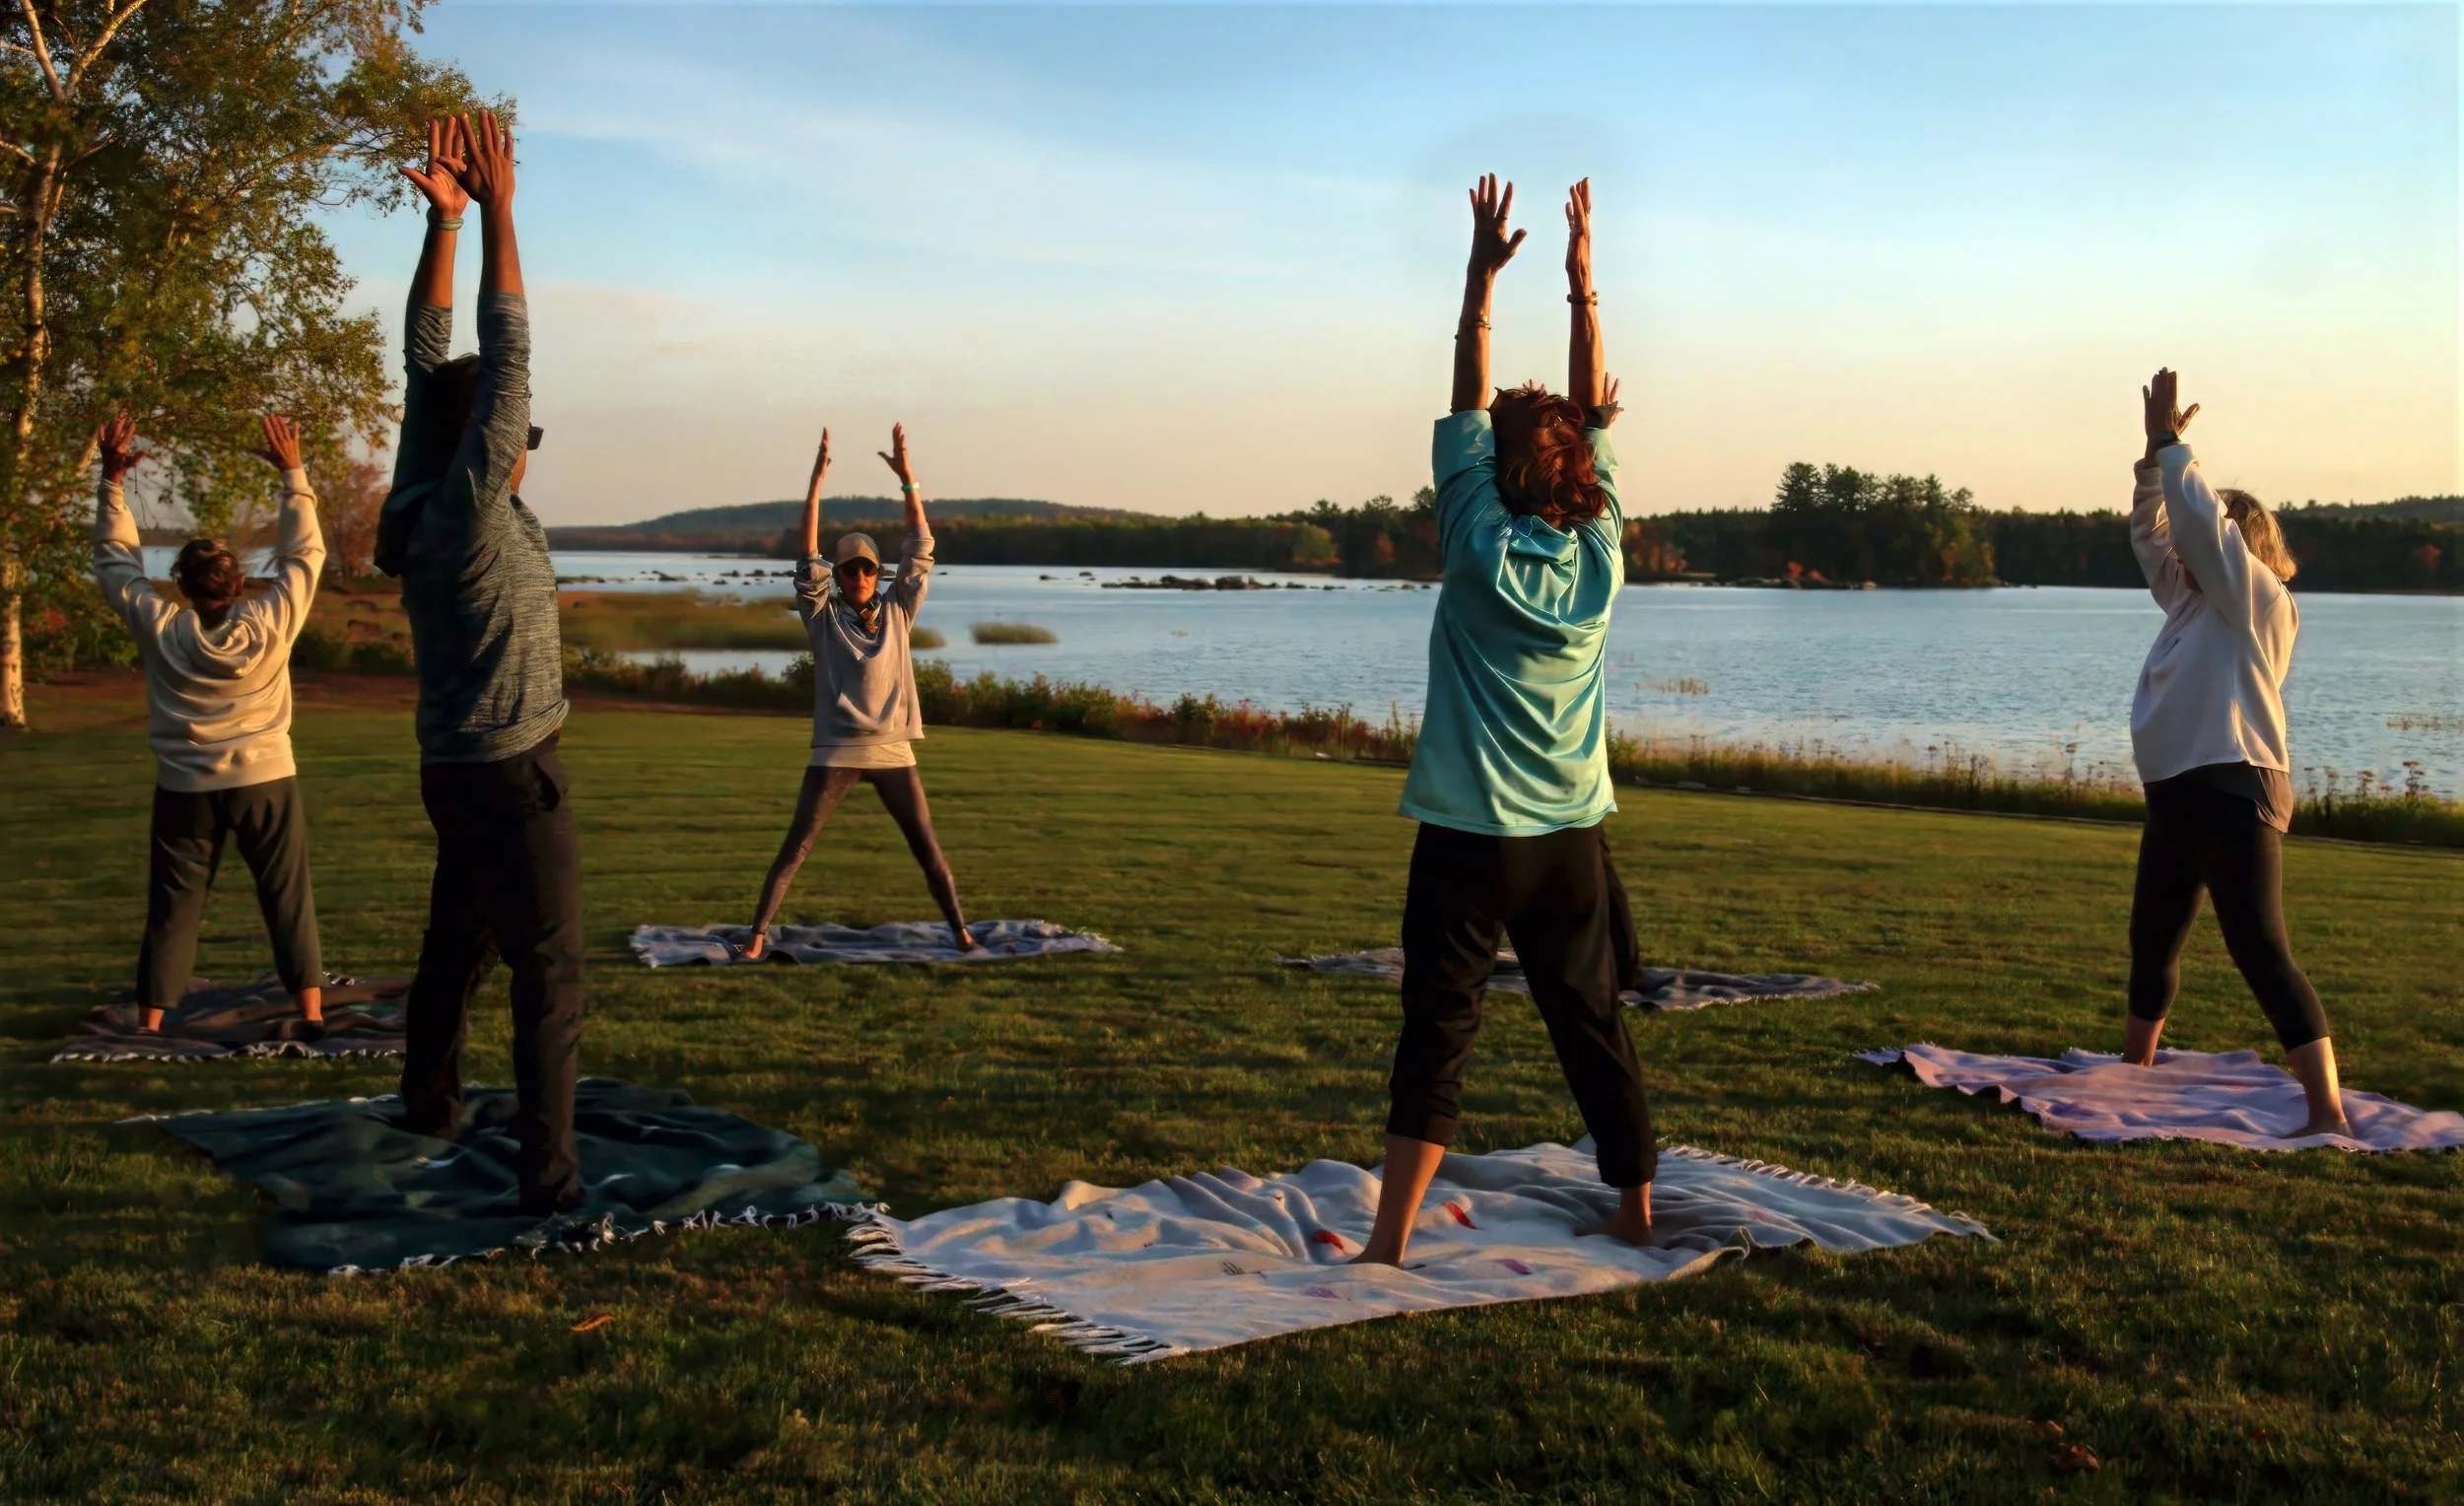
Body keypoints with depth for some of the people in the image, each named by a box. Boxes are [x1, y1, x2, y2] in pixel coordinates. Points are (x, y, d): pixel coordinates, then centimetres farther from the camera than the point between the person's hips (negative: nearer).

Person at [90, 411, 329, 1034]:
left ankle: (149, 1025, 12)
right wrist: (293, 475, 0)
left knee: (172, 906, 8)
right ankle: (312, 1015, 4)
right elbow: (305, 553, -3)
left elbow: (116, 561, 3)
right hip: (266, 781, -1)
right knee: (289, 900, 6)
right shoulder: (270, 624, -13)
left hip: (186, 789, 1)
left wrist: (112, 481, 4)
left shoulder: (161, 629, -9)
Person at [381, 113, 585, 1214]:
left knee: (455, 941, 25)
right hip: (512, 774, -9)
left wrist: (444, 219, 3)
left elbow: (429, 360, 6)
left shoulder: (417, 507, 3)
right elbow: (505, 354, -21)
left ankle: (428, 1101, 43)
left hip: (454, 769, 9)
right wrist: (495, 208, -17)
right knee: (550, 974, -7)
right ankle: (547, 1174, -8)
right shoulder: (474, 509, -18)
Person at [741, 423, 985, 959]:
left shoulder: (896, 612, 9)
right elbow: (808, 555, -5)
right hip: (836, 752, -2)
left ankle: (960, 932, 12)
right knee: (795, 847, -3)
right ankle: (757, 936, -1)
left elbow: (922, 548, 4)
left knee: (928, 848, 4)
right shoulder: (824, 616, 4)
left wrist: (906, 476, -2)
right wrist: (816, 481, -12)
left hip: (892, 751, 2)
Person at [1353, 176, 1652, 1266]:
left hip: (1469, 836, -4)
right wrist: (1582, 285, 10)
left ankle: (1390, 1241, -7)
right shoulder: (1599, 554, -1)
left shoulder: (1481, 551, -9)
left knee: (1437, 1035, -4)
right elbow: (1593, 411, 8)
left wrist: (1482, 279, 1)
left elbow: (1467, 400, -2)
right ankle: (1635, 1207, 25)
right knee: (1593, 1026, 15)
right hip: (1573, 836, 4)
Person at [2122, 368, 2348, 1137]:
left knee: (2261, 953, -15)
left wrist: (2174, 447, -6)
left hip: (2233, 796, -9)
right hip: (2177, 796, 10)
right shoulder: (2191, 603, 15)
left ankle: (2328, 1113, -17)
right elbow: (2153, 534, 16)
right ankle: (2135, 1067, 41)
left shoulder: (2259, 604, -8)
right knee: (2152, 940, 22)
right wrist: (2154, 457, 4)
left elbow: (2203, 520, -15)